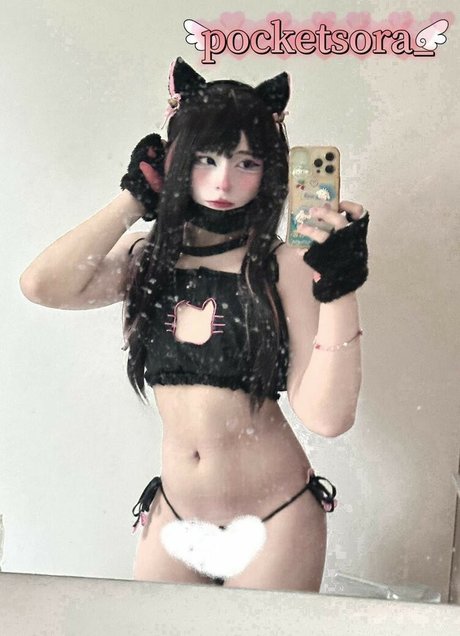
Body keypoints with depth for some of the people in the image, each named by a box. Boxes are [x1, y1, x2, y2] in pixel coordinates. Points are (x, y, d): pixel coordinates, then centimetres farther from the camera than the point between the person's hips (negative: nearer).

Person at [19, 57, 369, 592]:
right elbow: (42, 286, -20)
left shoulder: (284, 267, -13)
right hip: (173, 519, 3)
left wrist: (339, 287, -26)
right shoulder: (146, 260, -2)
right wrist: (134, 197, -11)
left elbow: (327, 417, -19)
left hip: (273, 525, -3)